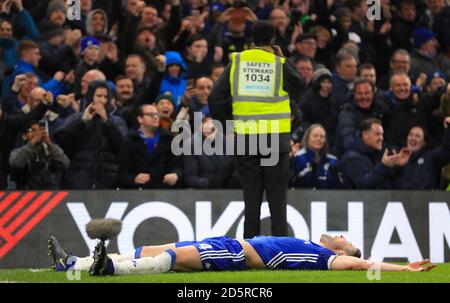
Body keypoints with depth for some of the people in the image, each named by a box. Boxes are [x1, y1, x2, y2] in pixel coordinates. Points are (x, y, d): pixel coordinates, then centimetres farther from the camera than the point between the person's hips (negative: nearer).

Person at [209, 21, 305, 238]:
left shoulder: (236, 62, 1)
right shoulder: (280, 65, -5)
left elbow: (215, 98, -2)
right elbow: (299, 90, 10)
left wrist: (226, 123, 10)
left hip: (245, 138, 2)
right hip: (276, 139, -2)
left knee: (251, 196, 8)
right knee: (277, 196, 5)